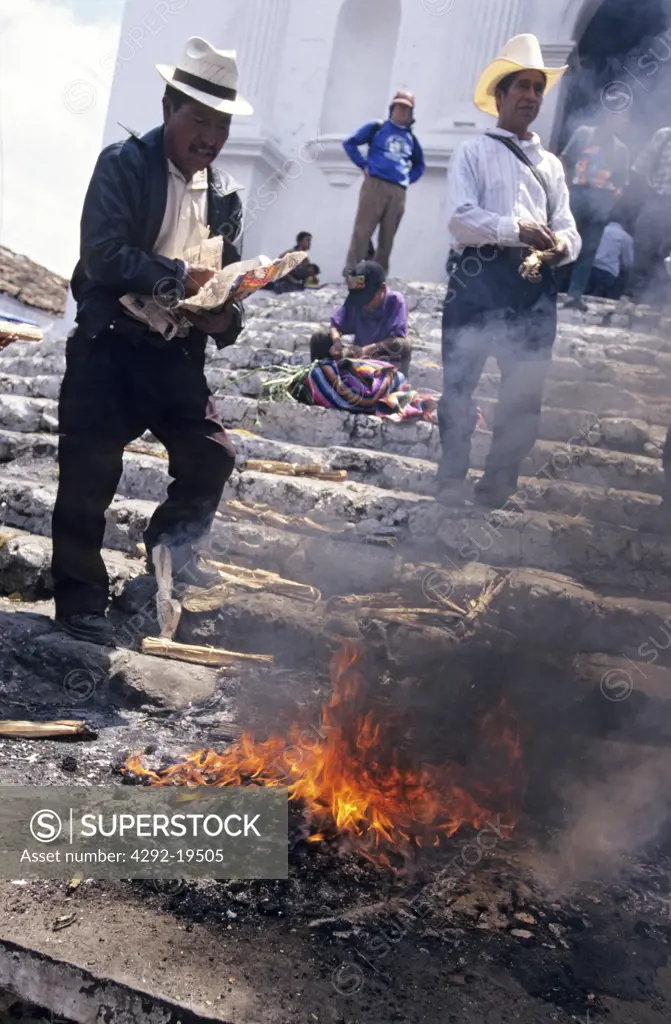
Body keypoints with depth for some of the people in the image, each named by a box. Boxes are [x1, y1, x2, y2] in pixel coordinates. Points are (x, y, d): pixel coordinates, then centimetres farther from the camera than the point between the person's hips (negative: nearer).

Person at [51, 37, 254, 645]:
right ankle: (81, 600, 14)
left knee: (212, 457, 5)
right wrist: (180, 276, -20)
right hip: (109, 345, -5)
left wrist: (224, 319, -10)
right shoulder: (123, 165, -7)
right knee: (90, 474, -1)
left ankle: (170, 549, 31)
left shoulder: (225, 193, 9)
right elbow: (103, 255, -18)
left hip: (177, 352, 5)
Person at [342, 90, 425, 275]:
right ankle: (351, 273, -11)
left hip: (398, 192, 4)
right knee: (362, 230, -10)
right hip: (375, 184, -4)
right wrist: (364, 165, -1)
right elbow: (350, 143, 7)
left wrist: (409, 178, 13)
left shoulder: (411, 137, 17)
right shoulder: (377, 127, 7)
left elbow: (419, 164, 30)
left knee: (387, 237, 3)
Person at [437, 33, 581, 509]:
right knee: (459, 382, -4)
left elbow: (569, 229, 15)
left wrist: (561, 245, -9)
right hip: (479, 276, -4)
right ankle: (451, 484, 5)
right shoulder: (474, 151, 10)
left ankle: (498, 488, 13)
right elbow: (461, 217, -6)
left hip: (536, 283, 5)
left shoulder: (551, 163, 25)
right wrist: (517, 229, -19)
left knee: (527, 391, 3)